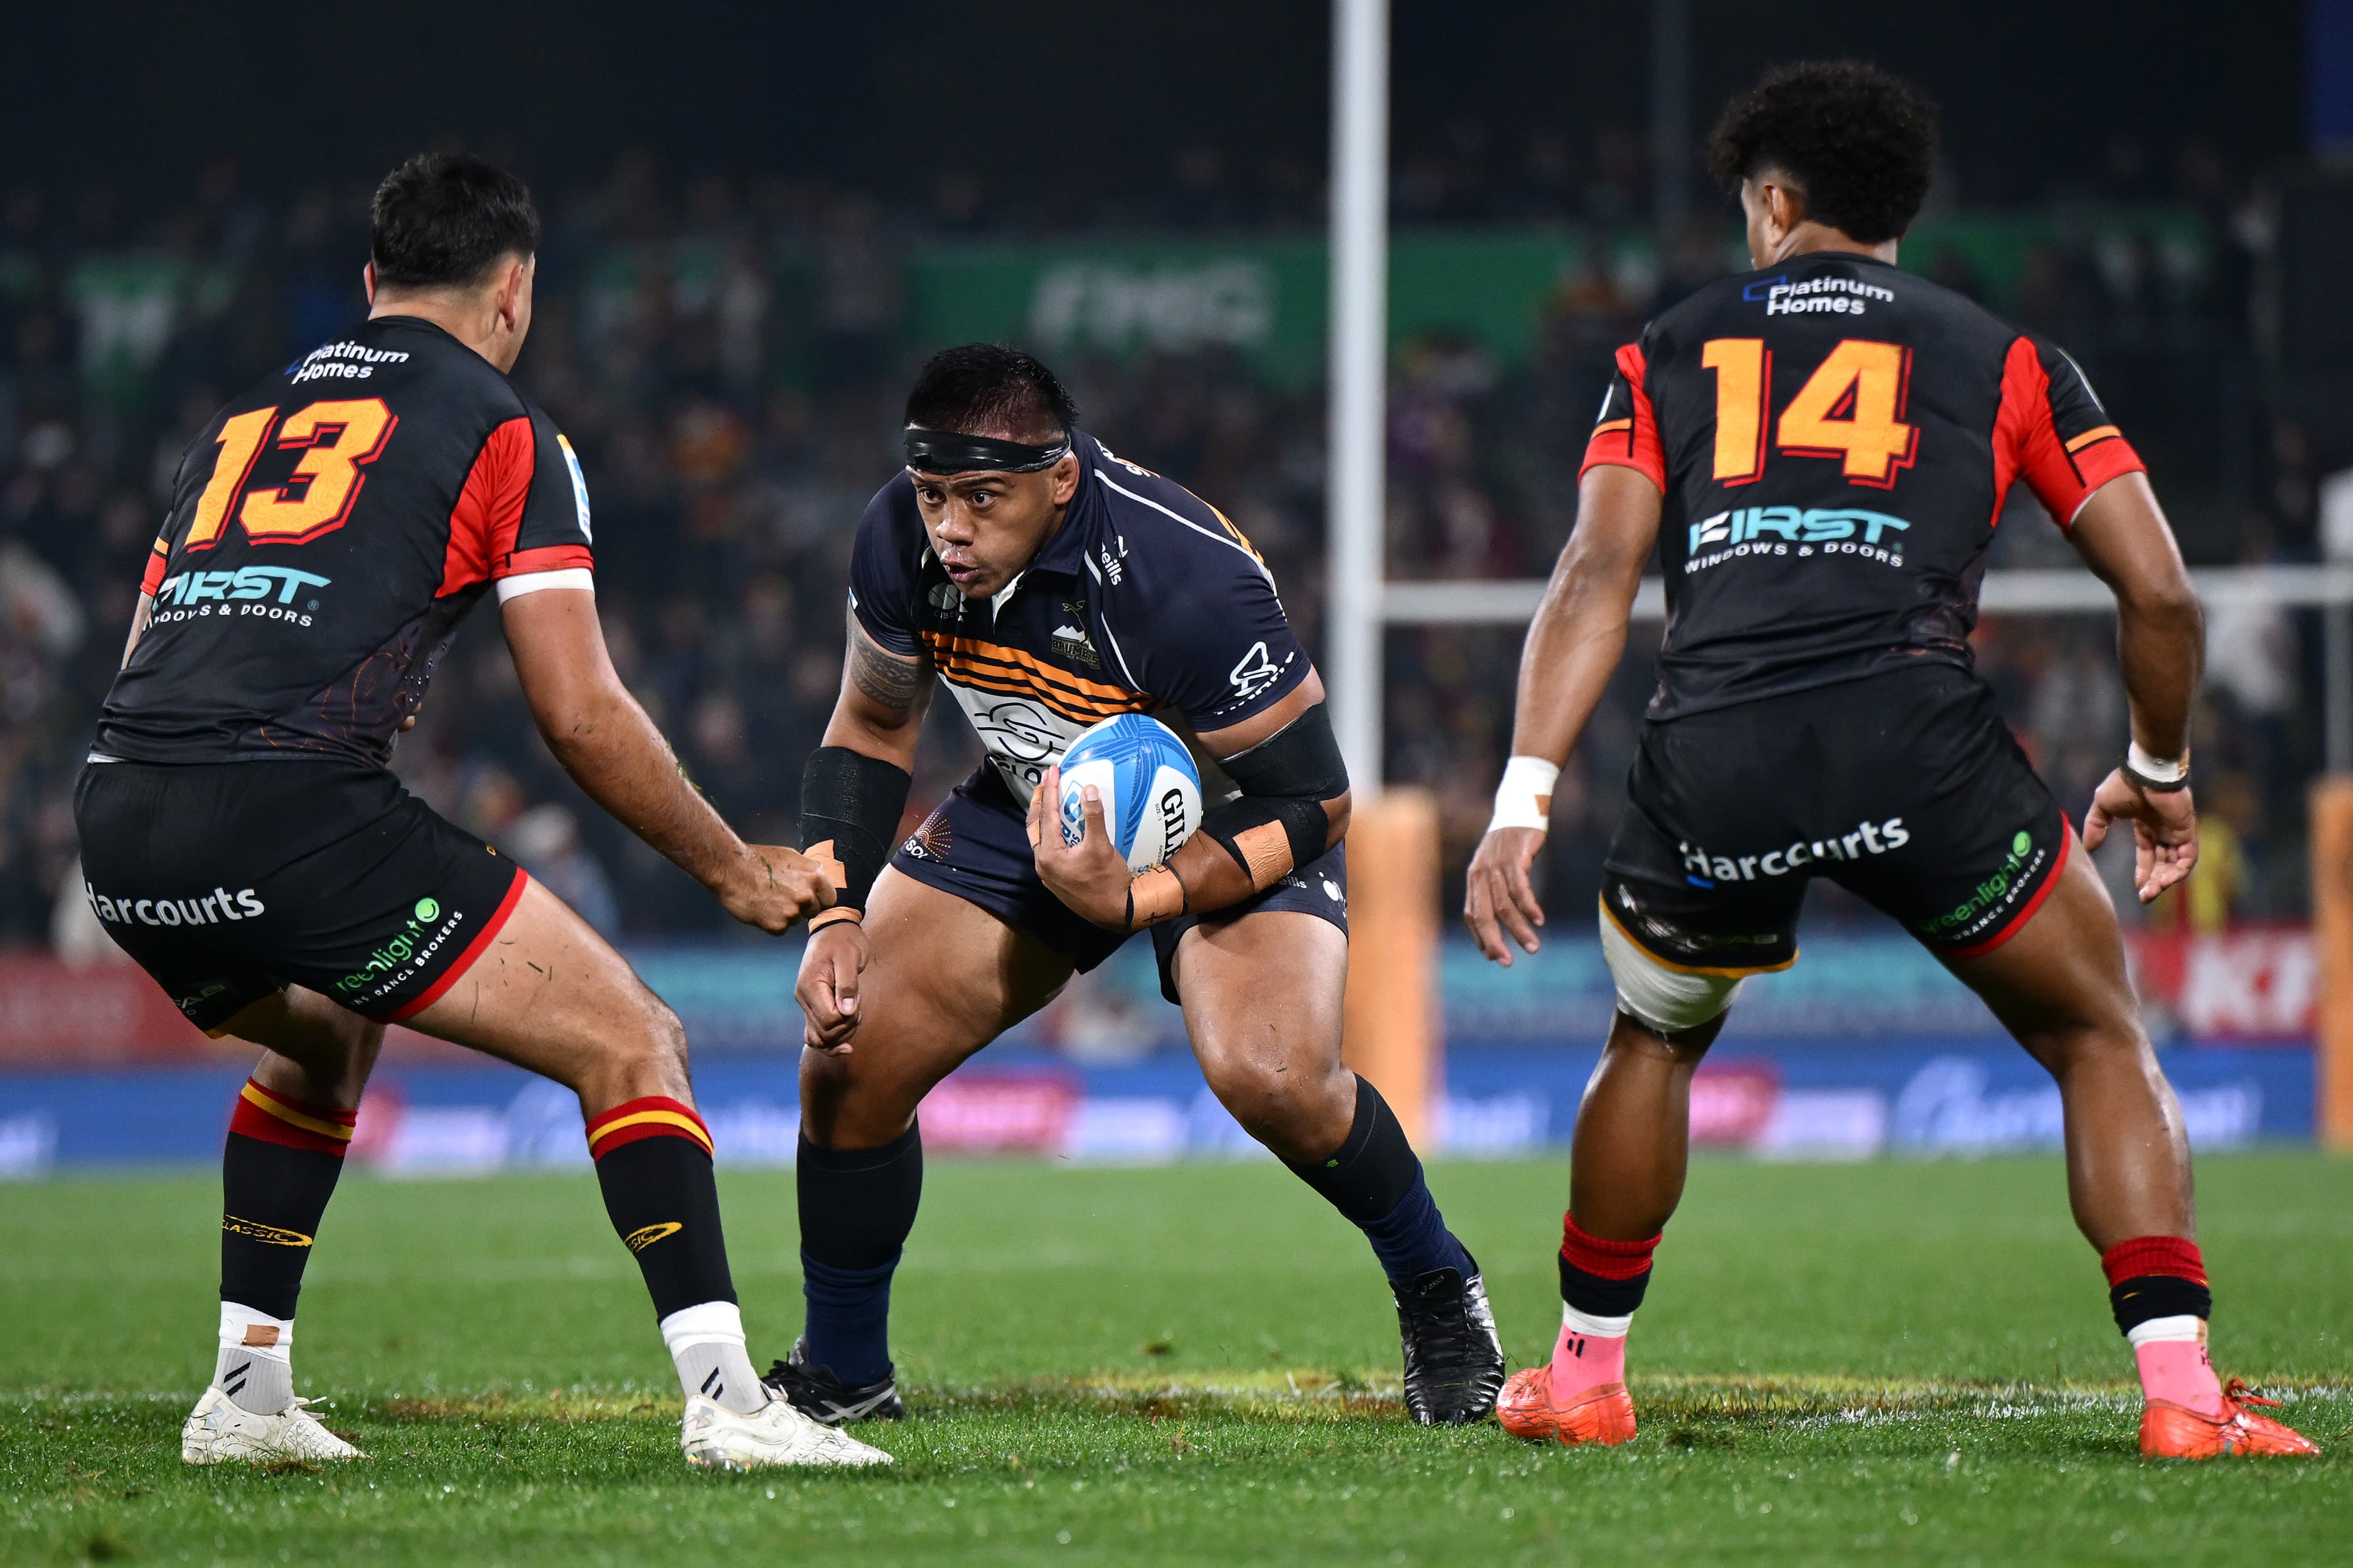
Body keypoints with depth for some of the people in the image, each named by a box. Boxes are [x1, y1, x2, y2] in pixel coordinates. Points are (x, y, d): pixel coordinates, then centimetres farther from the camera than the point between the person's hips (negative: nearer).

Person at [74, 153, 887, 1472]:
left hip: (118, 823, 7)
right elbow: (582, 715, 4)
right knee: (633, 1043, 4)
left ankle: (245, 1397, 28)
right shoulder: (504, 433, 9)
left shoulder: (246, 421, 26)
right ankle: (726, 1400, -10)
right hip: (299, 808, -7)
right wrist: (737, 870, 16)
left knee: (327, 1040, 36)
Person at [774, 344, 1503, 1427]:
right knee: (849, 1058, -7)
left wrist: (1134, 898, -37)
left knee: (1271, 1077, -29)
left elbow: (1313, 799, -27)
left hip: (1234, 826, -5)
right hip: (1031, 808, 5)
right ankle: (842, 1375, 14)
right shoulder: (901, 542, -19)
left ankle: (1438, 1294, 1)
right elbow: (870, 730, 1)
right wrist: (836, 917, -11)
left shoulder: (1185, 578, -37)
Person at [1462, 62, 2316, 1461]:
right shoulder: (2002, 359, 20)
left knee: (1655, 1042, 30)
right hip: (1917, 739, -2)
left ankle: (1586, 1376, 35)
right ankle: (2182, 1390, -1)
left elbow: (1597, 576, 8)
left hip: (1712, 757, 2)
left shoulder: (1672, 353, 22)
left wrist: (1525, 797, 3)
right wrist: (2162, 773, 30)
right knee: (2104, 1043, 14)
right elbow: (2160, 592, 14)